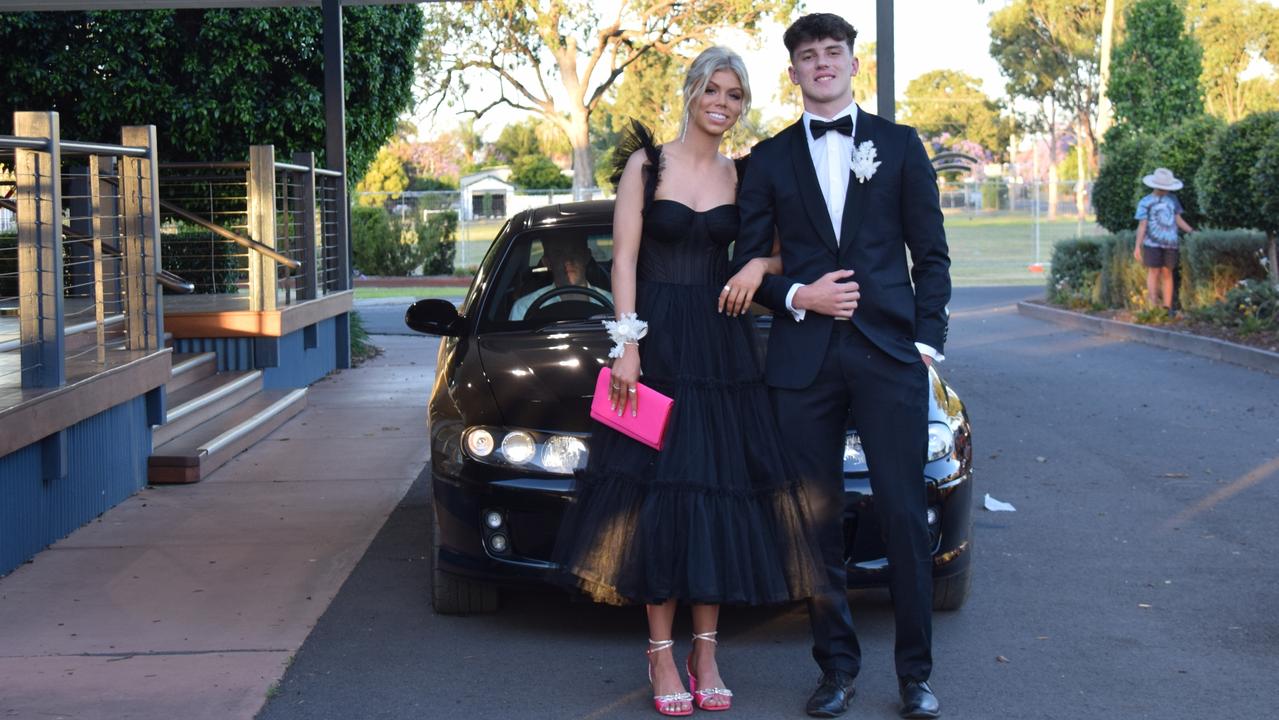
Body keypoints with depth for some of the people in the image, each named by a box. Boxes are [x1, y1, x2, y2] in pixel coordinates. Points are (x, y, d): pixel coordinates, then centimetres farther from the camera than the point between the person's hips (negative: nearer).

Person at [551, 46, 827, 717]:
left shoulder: (742, 176, 9)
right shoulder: (646, 164, 1)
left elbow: (778, 248, 9)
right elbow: (624, 260, -3)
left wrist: (762, 263, -14)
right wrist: (626, 344, -11)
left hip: (724, 347, 3)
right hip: (658, 343, -3)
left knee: (720, 496, 2)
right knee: (659, 495, -2)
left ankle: (706, 651, 11)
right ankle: (662, 652, 5)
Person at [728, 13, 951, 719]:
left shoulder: (898, 144, 9)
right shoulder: (770, 158, 11)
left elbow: (930, 251, 8)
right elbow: (745, 262, 10)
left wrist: (927, 338, -2)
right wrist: (797, 295, -8)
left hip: (889, 350, -1)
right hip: (803, 358, 1)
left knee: (903, 514, -3)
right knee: (818, 519, 5)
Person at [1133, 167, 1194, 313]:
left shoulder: (1172, 199, 11)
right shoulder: (1145, 202, 0)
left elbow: (1178, 220, 16)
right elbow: (1142, 225, -2)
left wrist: (1193, 232, 6)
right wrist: (1137, 247, -7)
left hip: (1170, 243, 3)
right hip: (1152, 242, -3)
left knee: (1167, 273, 2)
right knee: (1154, 271, -7)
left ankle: (1167, 307, 3)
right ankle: (1153, 303, -8)